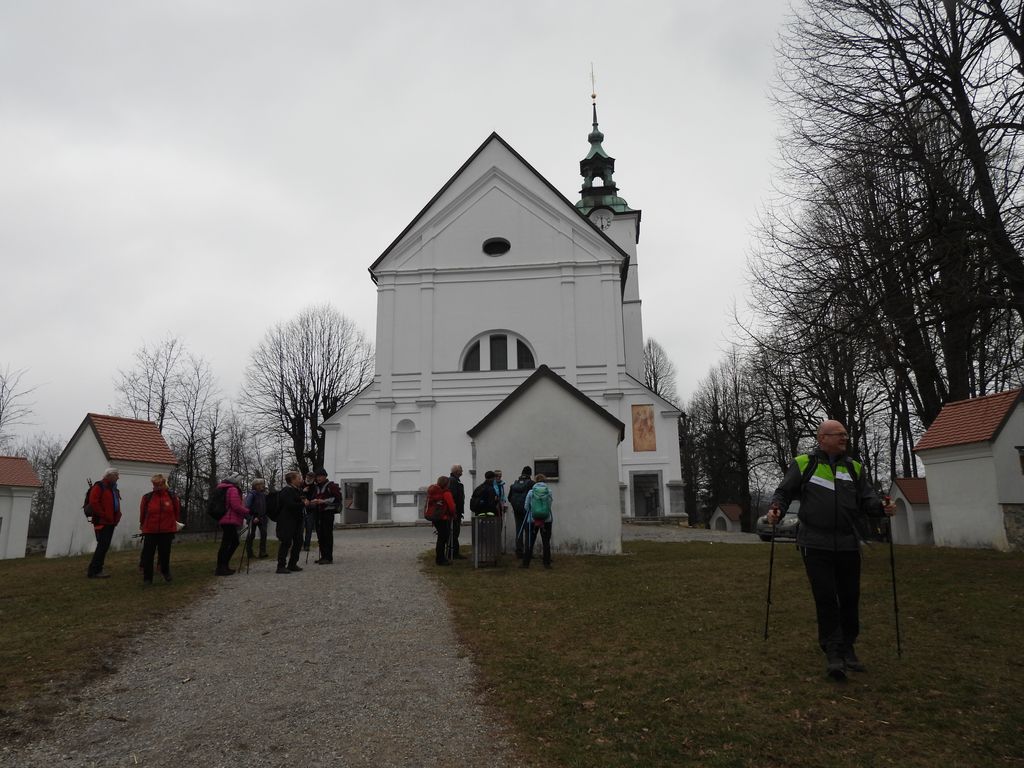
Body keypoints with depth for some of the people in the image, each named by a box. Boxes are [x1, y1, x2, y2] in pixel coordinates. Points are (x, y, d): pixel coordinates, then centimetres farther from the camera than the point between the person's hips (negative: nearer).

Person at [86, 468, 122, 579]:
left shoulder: (114, 489, 19)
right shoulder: (99, 487, -9)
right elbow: (93, 503, -19)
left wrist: (117, 515, 11)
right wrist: (104, 515, -19)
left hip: (111, 522, 9)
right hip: (102, 522, -9)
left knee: (104, 546, 11)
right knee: (102, 546, -10)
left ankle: (96, 569, 19)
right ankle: (93, 571, -4)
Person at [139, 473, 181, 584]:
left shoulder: (173, 497, -2)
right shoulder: (147, 497, -4)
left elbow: (177, 512, 11)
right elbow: (142, 513, 9)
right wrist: (143, 524, 18)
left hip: (167, 531, 1)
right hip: (150, 531, 0)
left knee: (165, 553, 11)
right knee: (147, 555, -1)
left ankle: (165, 572, 36)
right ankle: (147, 578, 11)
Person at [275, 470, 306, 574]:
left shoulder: (297, 490, 15)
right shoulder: (286, 491, -14)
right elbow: (290, 505, -25)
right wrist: (303, 504, -13)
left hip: (296, 521, 10)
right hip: (287, 522, -10)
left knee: (298, 542, 11)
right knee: (286, 543, -7)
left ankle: (292, 564, 20)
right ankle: (281, 566, -1)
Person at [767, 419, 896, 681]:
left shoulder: (854, 468, 13)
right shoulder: (803, 464, 3)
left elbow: (867, 498, 8)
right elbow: (784, 492, 4)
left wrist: (881, 507, -13)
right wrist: (775, 508, -15)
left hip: (848, 545, 4)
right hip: (816, 545, -4)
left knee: (850, 598, 11)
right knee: (826, 599, -4)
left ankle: (847, 649, 27)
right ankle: (832, 653, 4)